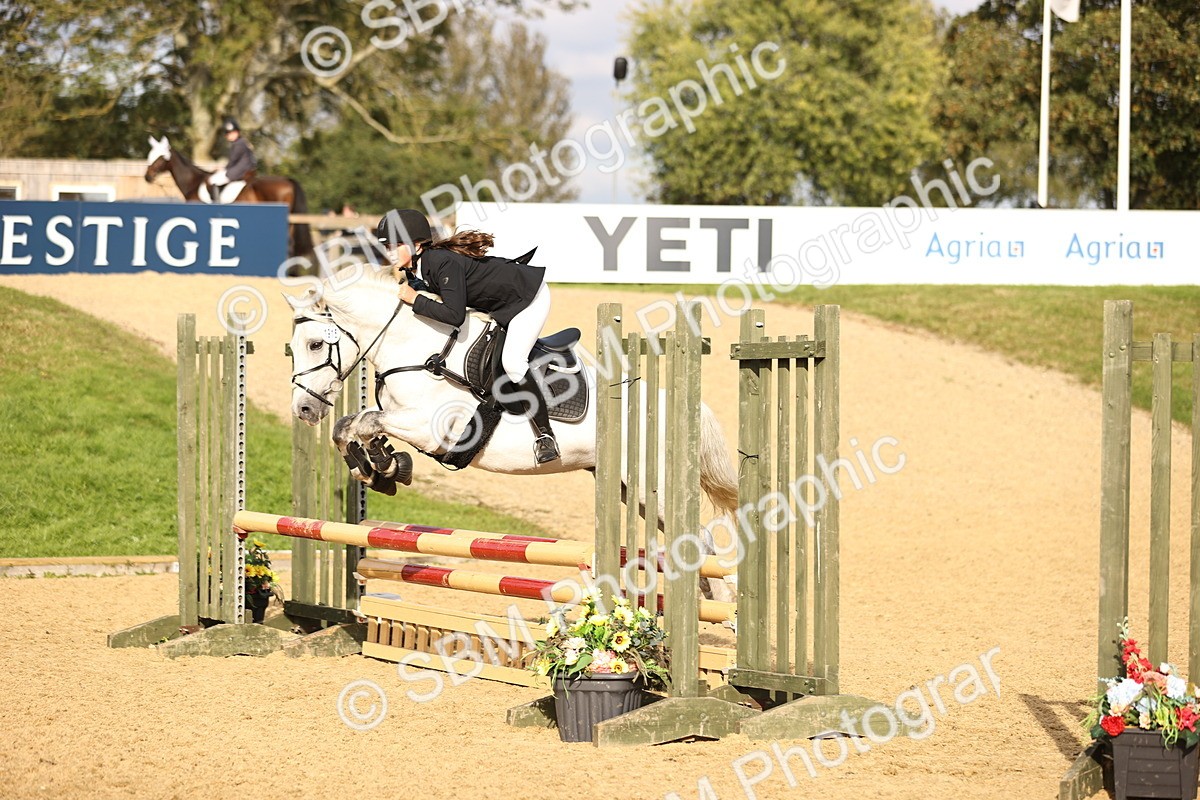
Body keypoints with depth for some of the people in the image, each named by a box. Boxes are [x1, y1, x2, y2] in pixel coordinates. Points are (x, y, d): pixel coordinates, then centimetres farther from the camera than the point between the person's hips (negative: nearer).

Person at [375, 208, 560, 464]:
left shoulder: (443, 263, -33)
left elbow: (454, 315, -37)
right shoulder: (414, 271, -5)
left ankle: (545, 433, -13)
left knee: (512, 361, -21)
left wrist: (415, 300, -30)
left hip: (530, 297, -10)